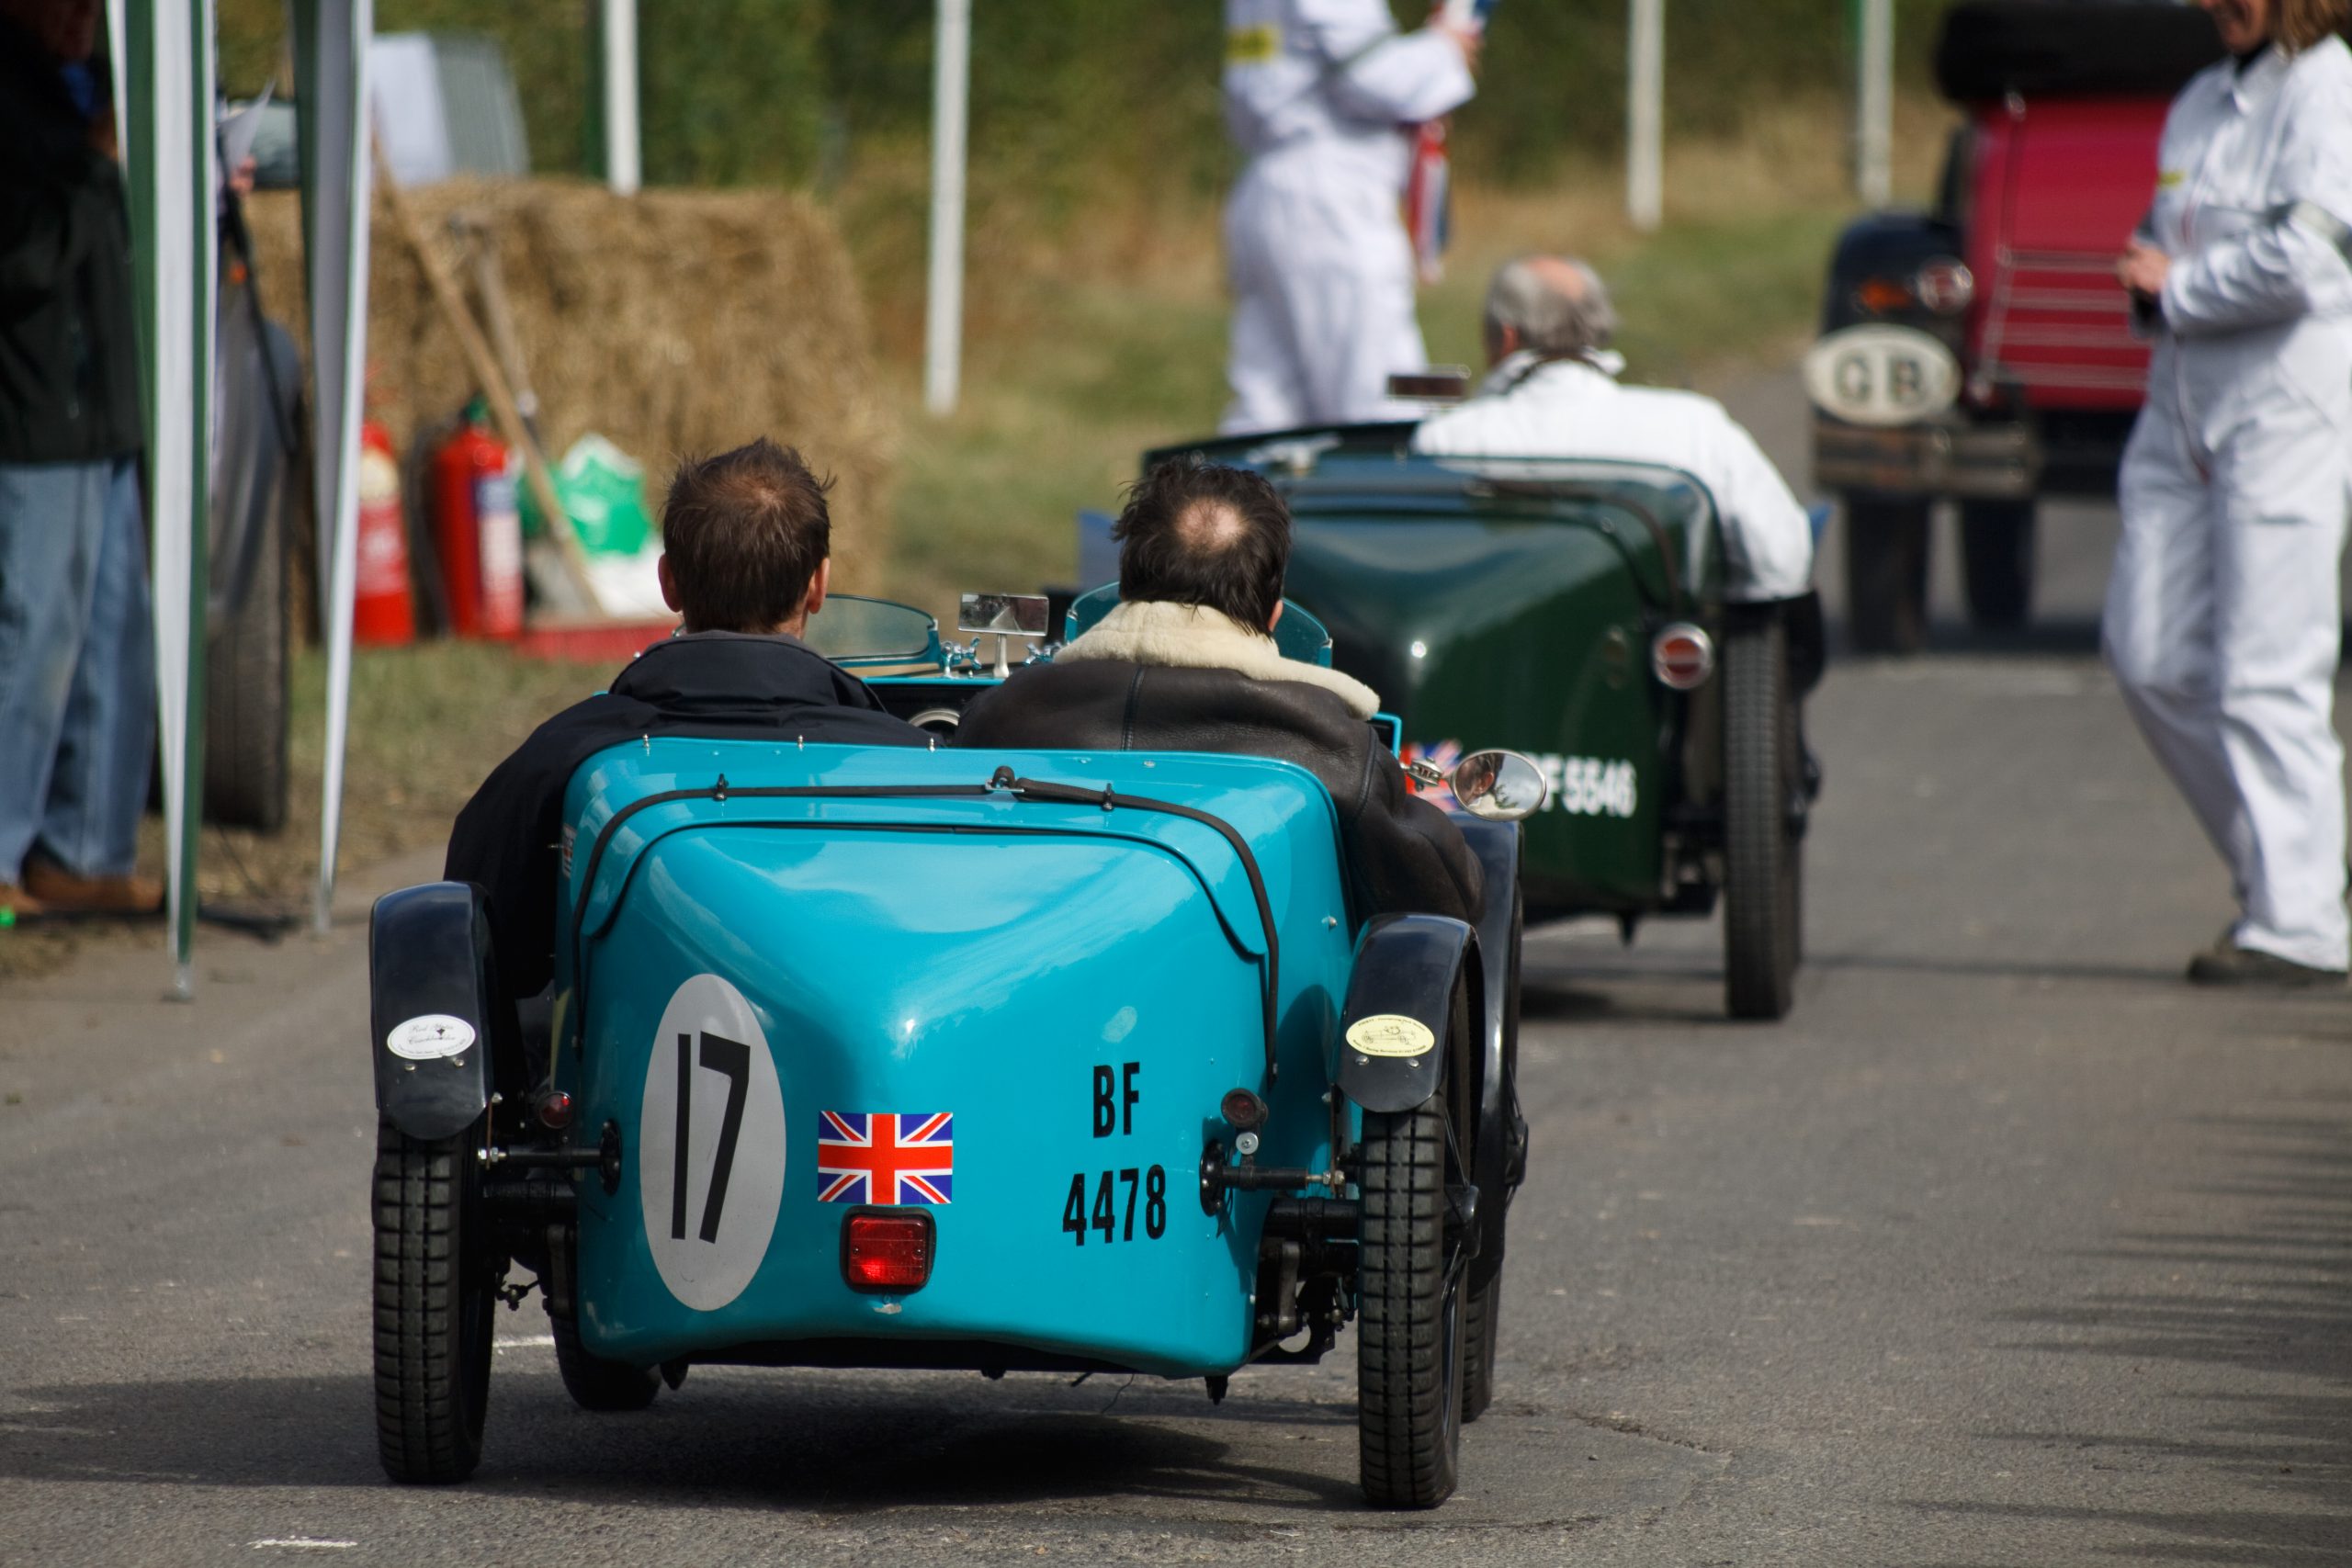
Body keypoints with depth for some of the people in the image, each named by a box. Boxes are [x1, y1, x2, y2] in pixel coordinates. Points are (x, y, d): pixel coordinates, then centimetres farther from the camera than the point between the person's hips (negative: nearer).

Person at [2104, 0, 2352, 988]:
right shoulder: (2203, 101, 16)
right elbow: (2159, 241, 25)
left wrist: (2177, 287, -6)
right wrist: (2151, 277, 1)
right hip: (2185, 399, 8)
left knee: (2266, 673, -9)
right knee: (2149, 654, 5)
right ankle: (2272, 861, 19)